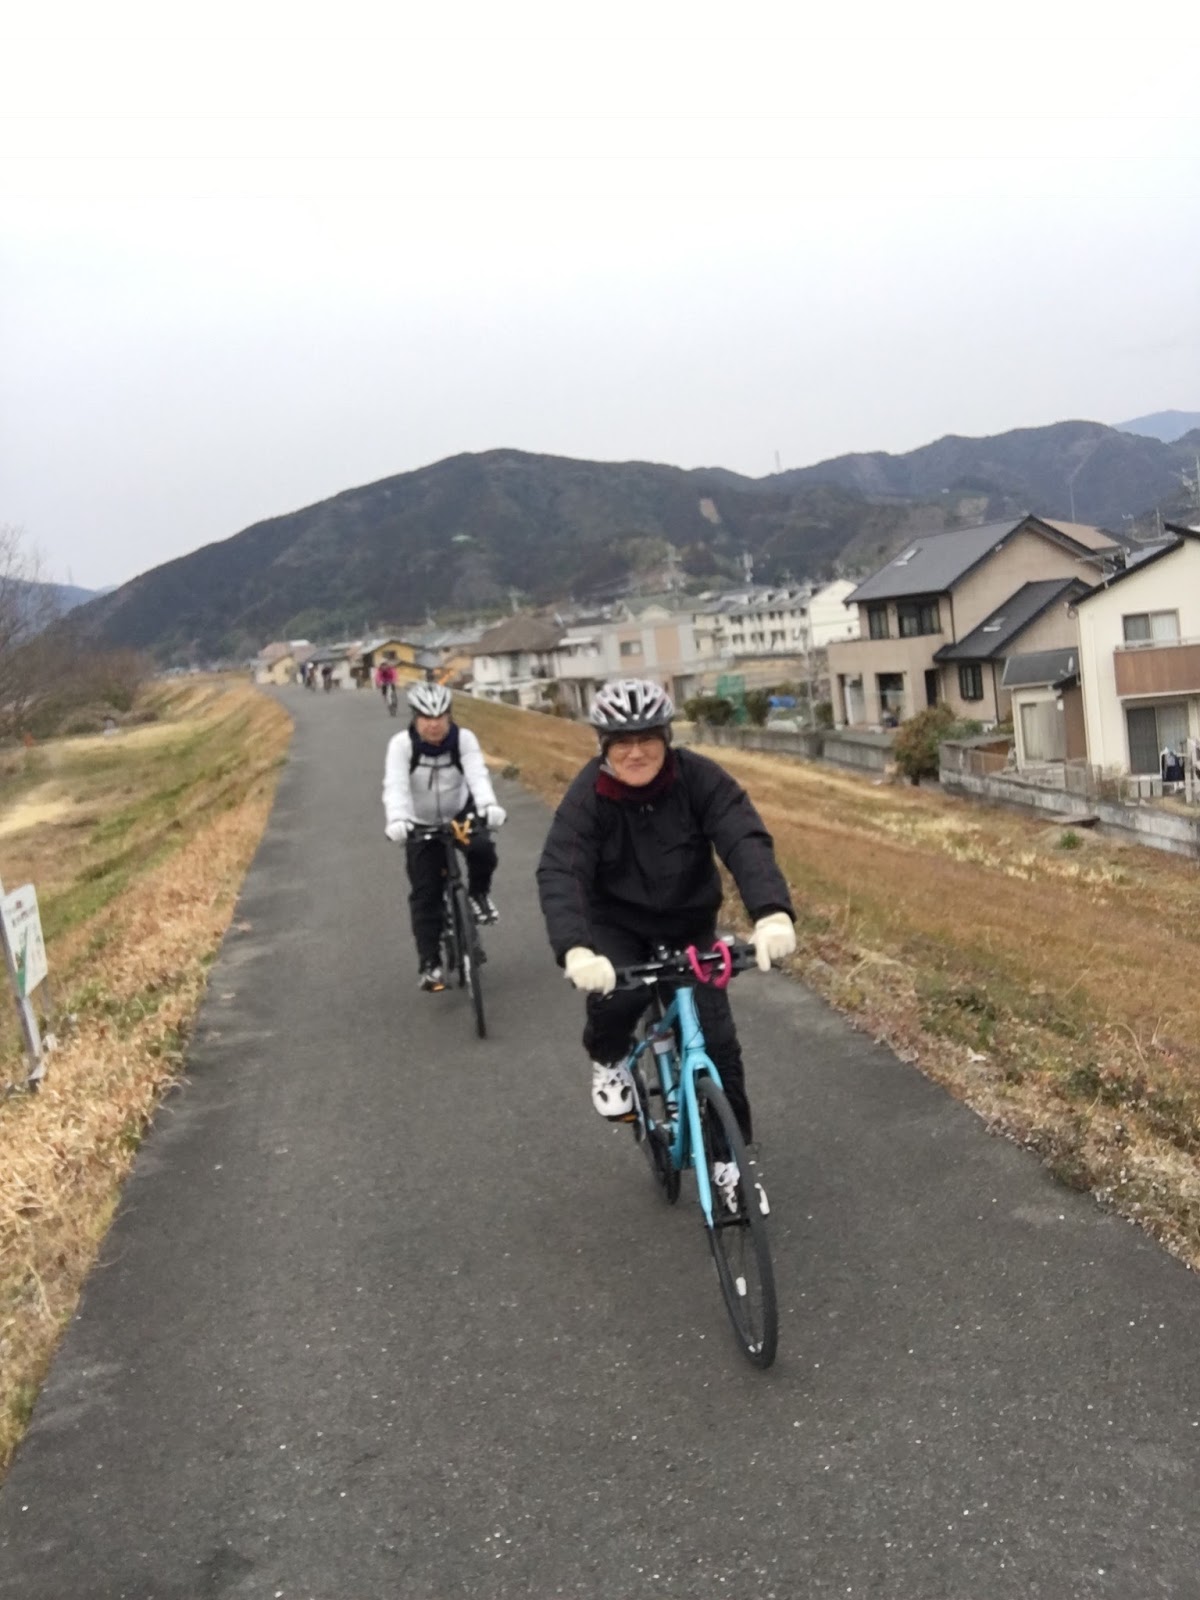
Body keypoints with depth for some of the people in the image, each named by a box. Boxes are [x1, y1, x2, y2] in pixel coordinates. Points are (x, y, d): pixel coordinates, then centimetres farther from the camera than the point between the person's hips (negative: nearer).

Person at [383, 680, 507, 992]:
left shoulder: (464, 739, -19)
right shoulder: (401, 744, -21)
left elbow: (478, 775, -34)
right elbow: (395, 786, -34)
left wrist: (488, 805, -54)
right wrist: (397, 819, -54)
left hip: (461, 814, 0)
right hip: (422, 824, 0)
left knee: (483, 850, -29)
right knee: (425, 894, -5)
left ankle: (479, 894, 3)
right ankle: (429, 963, 3)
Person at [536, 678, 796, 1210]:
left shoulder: (699, 777, -21)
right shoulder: (588, 795, -22)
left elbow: (747, 842, -33)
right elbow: (559, 872, -34)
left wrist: (772, 912, -53)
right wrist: (574, 949, -53)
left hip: (689, 923, 1)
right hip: (616, 924, -1)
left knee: (717, 1041, -6)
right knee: (617, 997, -31)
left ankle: (729, 1157, 16)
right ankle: (608, 1059, 6)